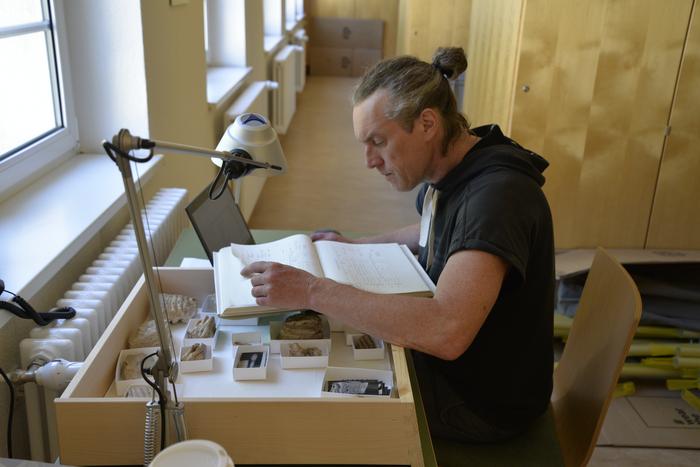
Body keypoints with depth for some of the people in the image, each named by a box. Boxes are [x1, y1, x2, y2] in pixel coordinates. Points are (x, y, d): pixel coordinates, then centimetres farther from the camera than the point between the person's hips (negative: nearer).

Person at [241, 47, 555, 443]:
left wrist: (312, 291, -40)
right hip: (452, 359, 8)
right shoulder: (454, 171, -2)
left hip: (484, 401, -8)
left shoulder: (498, 194, -32)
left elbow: (447, 332, -44)